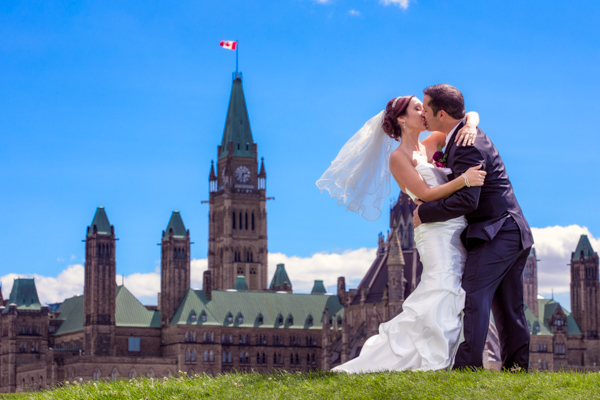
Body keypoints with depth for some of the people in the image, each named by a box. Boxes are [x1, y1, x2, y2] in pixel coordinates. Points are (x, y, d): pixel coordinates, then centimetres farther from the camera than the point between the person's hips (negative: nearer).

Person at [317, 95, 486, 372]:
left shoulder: (429, 146, 17)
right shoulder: (398, 157, -1)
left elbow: (470, 115, 20)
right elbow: (427, 194, -13)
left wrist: (470, 126, -4)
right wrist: (464, 180, -25)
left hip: (459, 234, 8)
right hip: (437, 233, -8)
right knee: (440, 295, -19)